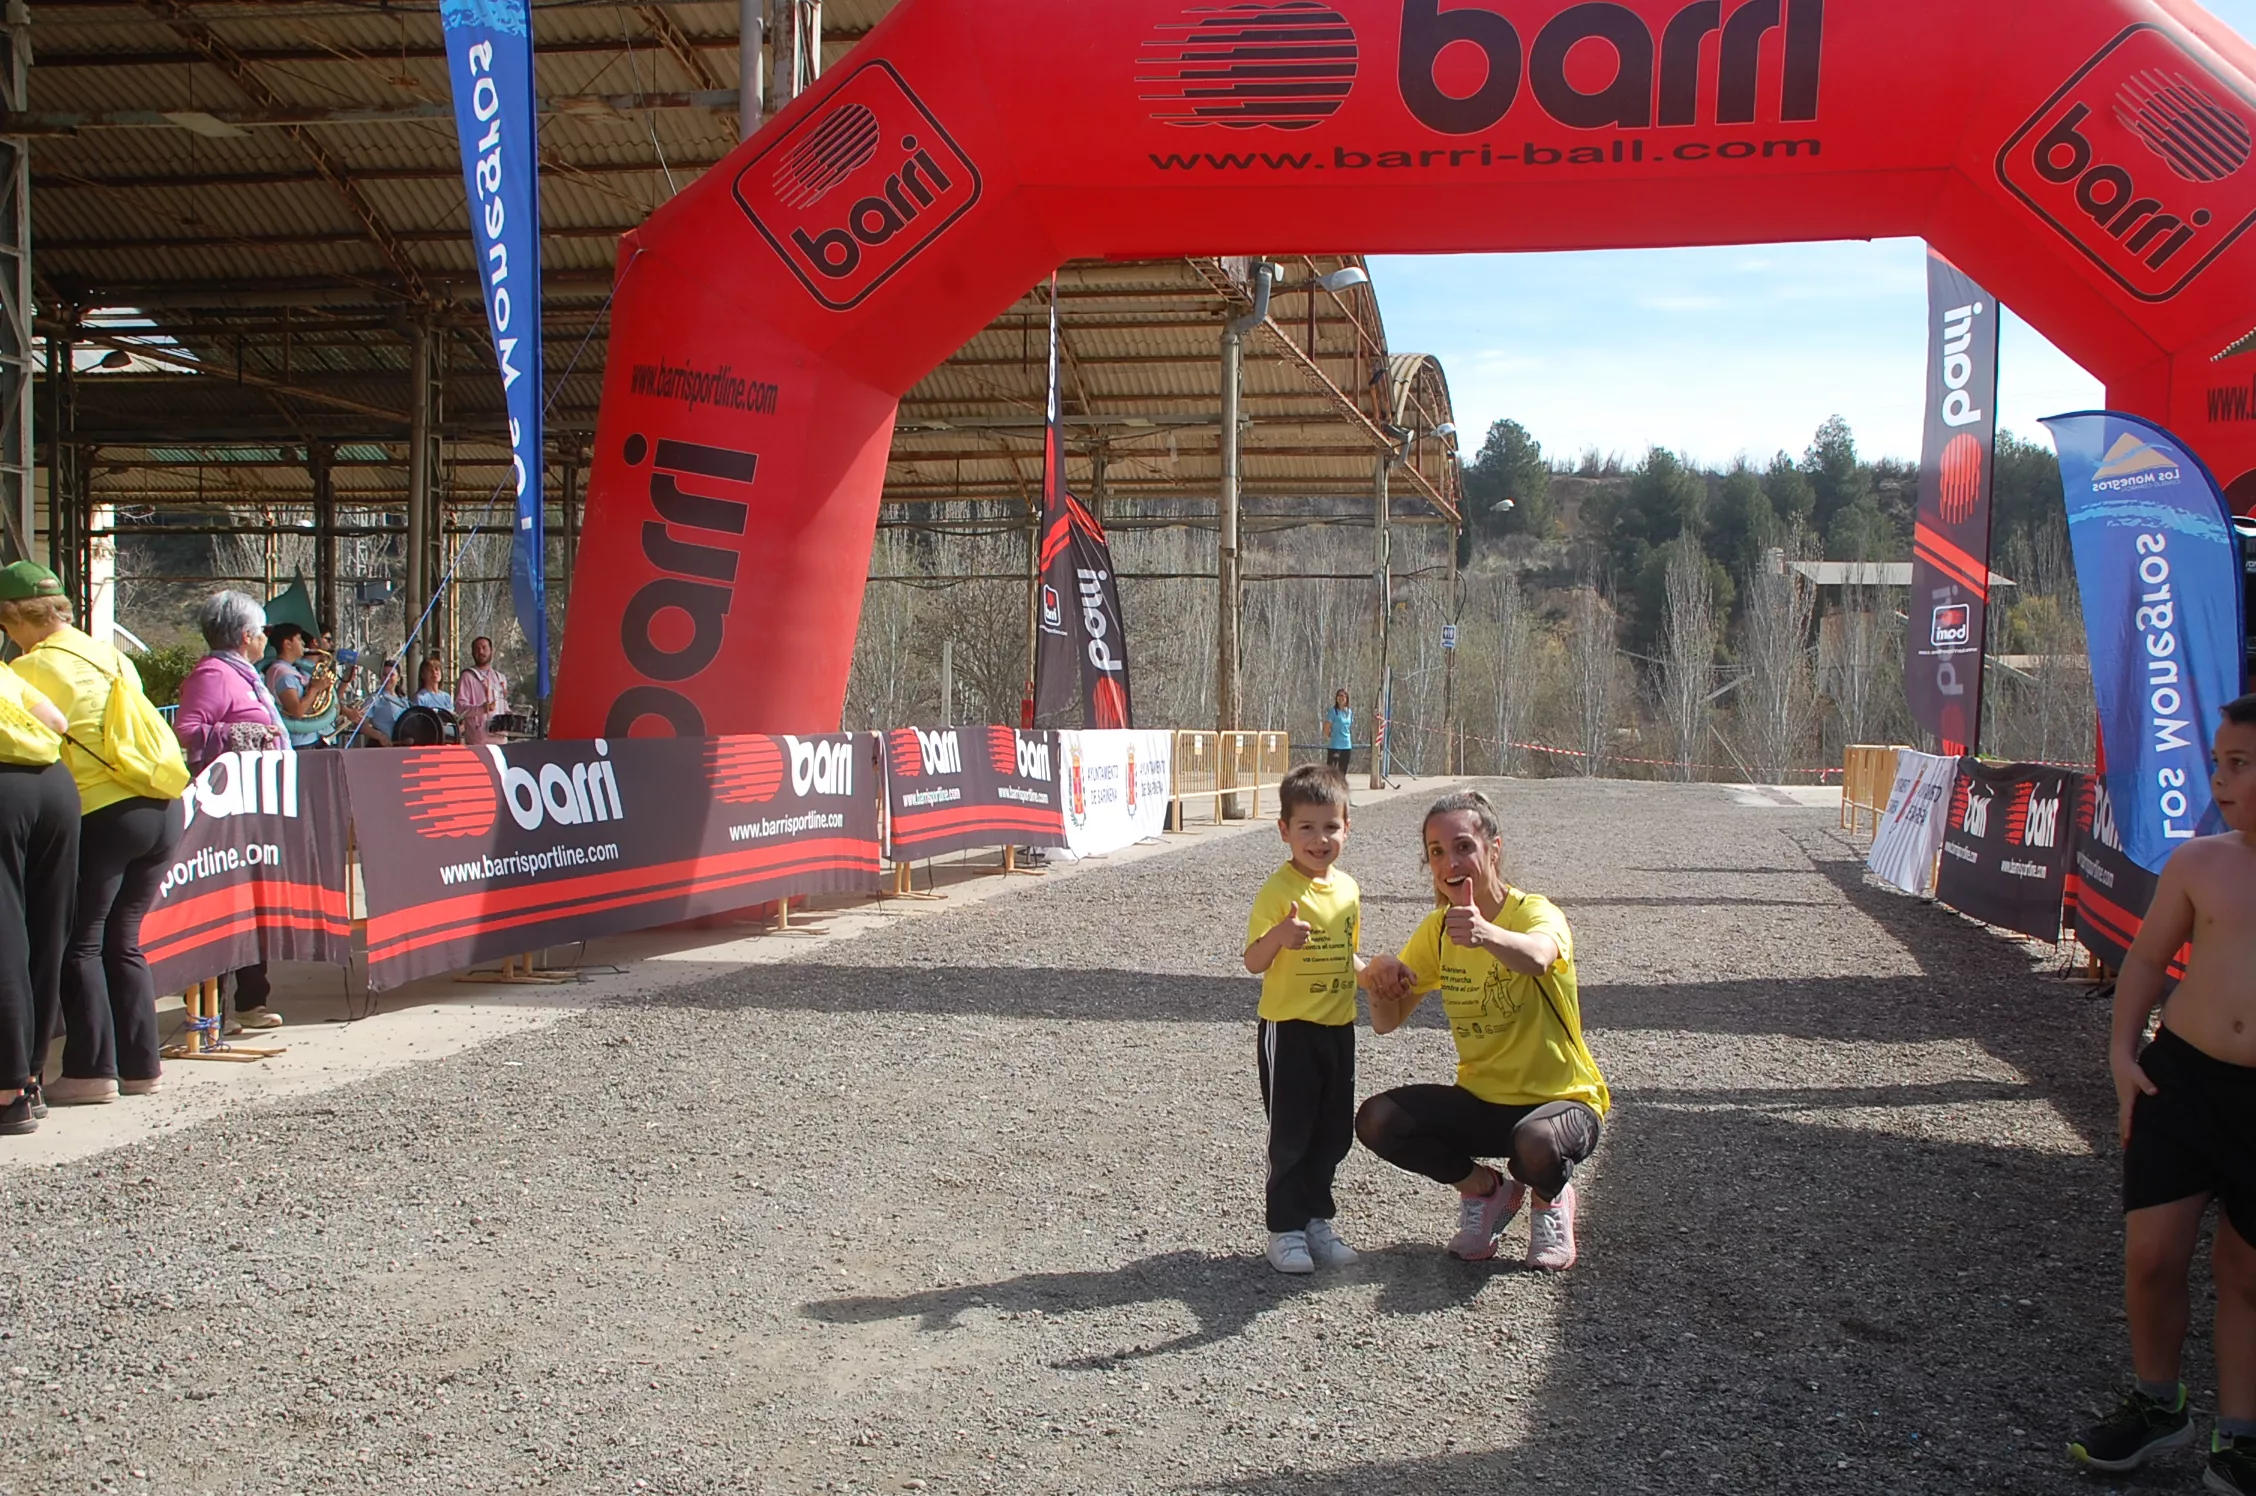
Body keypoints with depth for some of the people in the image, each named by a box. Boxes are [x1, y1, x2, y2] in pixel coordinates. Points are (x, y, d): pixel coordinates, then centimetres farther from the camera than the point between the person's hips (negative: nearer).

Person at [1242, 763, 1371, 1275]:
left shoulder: (1348, 888, 6)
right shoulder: (1277, 891, -14)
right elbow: (1253, 962, -19)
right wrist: (1279, 936, -36)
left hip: (1338, 1027, 6)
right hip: (1289, 1027, -6)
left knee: (1333, 1132, 13)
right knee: (1291, 1135, 1)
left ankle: (1316, 1219, 27)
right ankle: (1285, 1229, 13)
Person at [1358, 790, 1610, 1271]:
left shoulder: (1536, 912, -17)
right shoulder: (1438, 929, 2)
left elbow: (1536, 957, -44)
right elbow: (1388, 1022, 2)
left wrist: (1487, 934, -66)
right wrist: (1381, 980, -21)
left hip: (1559, 1099, -5)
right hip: (1481, 1100, 5)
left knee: (1536, 1144, -39)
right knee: (1376, 1120, -19)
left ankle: (1550, 1196, 2)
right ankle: (1486, 1189, 8)